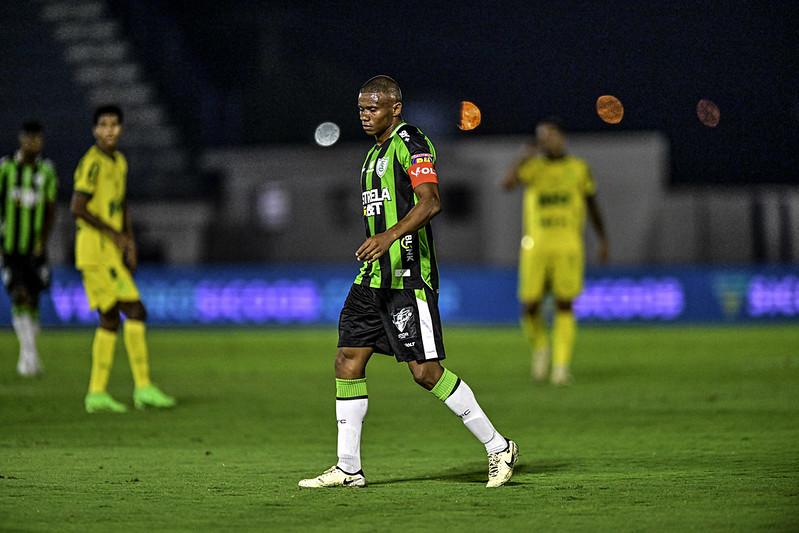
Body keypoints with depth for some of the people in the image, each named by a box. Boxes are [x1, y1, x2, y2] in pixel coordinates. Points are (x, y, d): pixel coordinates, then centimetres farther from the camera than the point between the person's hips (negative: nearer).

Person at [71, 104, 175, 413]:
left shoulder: (120, 162, 16)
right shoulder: (92, 163, -13)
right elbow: (78, 209, -18)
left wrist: (129, 240, 13)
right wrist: (113, 233, -14)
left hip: (112, 253, 9)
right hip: (94, 250, -9)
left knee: (110, 320, 8)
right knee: (135, 312, -13)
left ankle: (96, 393, 10)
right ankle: (143, 387, -12)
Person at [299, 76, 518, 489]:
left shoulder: (410, 142, -9)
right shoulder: (375, 153, 21)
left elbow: (430, 202, -22)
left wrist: (390, 235, -34)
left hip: (408, 278, -9)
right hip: (374, 278, 9)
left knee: (425, 371, -9)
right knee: (348, 361, 2)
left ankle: (498, 448, 3)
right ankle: (348, 468, 7)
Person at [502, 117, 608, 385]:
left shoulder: (579, 168, 10)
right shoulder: (532, 166, 8)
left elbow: (592, 204, 21)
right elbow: (506, 183, -11)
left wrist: (603, 239, 22)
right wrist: (524, 156, -13)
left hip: (568, 247, 0)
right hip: (535, 245, 0)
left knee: (564, 305, -8)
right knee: (529, 307, -4)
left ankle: (561, 366, -6)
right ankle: (540, 349, 24)